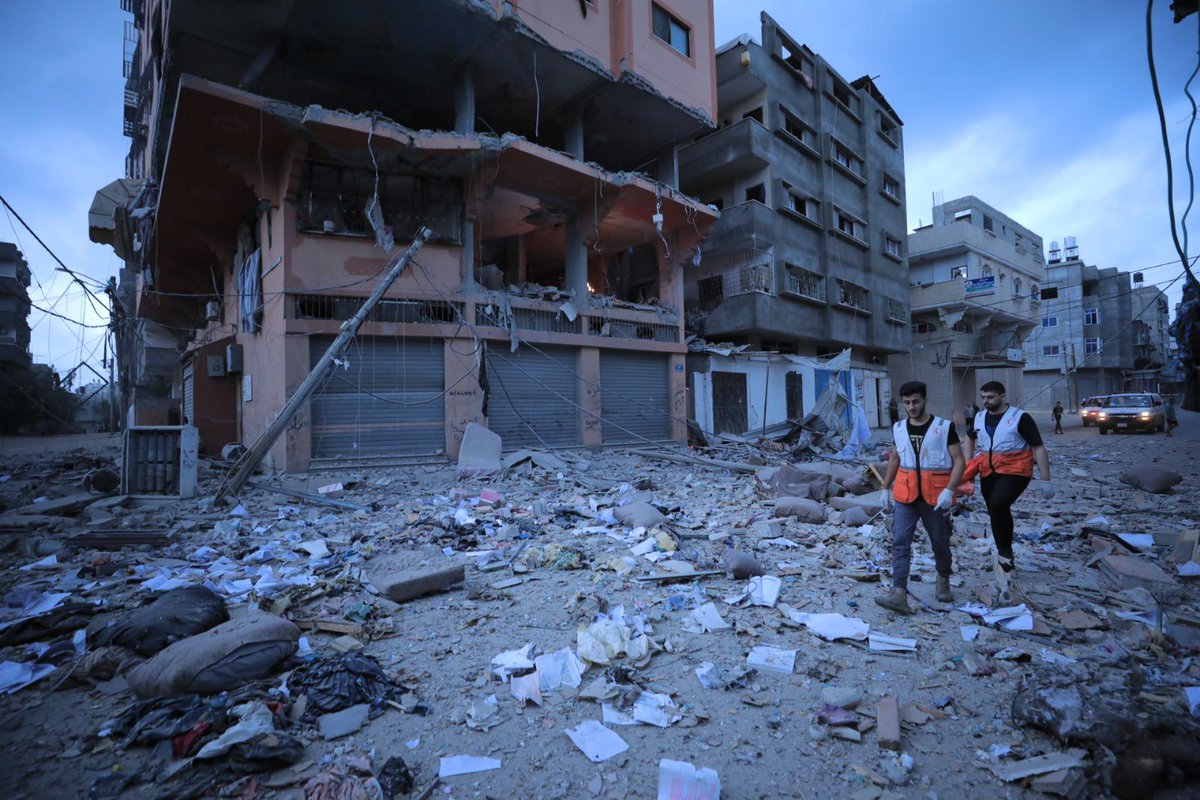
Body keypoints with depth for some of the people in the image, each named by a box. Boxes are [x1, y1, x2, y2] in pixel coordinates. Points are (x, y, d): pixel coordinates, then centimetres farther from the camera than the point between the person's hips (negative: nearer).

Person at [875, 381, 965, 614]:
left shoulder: (944, 427, -6)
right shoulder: (898, 428, 6)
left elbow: (959, 461, -6)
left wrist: (949, 490, -18)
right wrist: (886, 488, 17)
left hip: (935, 497, -2)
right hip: (905, 495, 3)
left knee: (940, 542, 13)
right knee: (900, 542, -8)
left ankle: (943, 580, 40)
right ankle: (899, 594, -12)